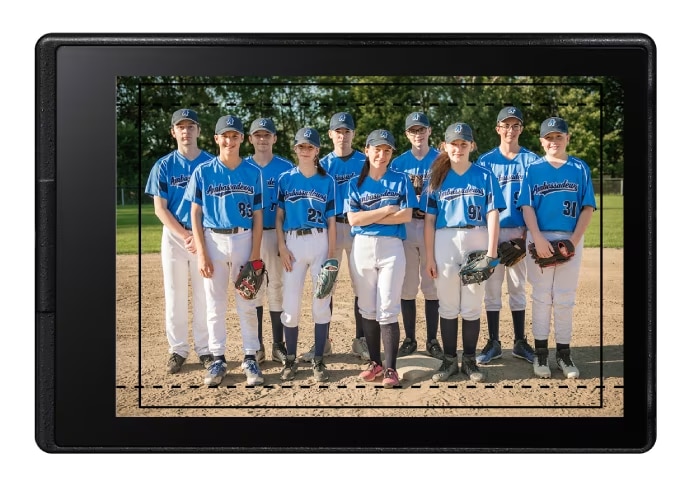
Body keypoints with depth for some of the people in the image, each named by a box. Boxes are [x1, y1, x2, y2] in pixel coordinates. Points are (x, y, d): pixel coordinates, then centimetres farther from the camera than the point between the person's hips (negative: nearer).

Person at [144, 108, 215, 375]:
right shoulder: (163, 166, 3)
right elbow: (160, 208, -1)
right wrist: (185, 236, -11)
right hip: (173, 236, 1)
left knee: (203, 296, 3)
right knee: (175, 296, 5)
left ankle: (204, 349, 15)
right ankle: (177, 350, 16)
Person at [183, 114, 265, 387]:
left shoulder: (253, 172, 3)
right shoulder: (203, 172, 1)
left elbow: (258, 215, 3)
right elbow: (195, 214, 1)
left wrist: (255, 254, -4)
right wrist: (201, 253, -7)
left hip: (244, 240, 0)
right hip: (213, 241, 0)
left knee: (247, 304, 5)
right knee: (214, 305, 6)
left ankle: (250, 358, 15)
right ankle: (218, 359, 17)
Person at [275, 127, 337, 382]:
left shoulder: (327, 181, 6)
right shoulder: (285, 179, 6)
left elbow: (331, 220, 4)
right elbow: (279, 216, 6)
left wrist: (332, 254, -2)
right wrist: (282, 247, -4)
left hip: (320, 242, 0)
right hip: (293, 242, 0)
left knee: (321, 303, 2)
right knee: (291, 304, 1)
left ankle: (318, 360, 12)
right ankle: (291, 359, 15)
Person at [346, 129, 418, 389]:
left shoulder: (400, 180, 5)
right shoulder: (356, 183, 8)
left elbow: (406, 215, -7)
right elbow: (353, 219, -5)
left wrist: (368, 217, -8)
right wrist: (387, 210, -8)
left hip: (391, 248, -2)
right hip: (362, 248, 2)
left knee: (387, 311, -6)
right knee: (367, 309, 8)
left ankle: (390, 368, -1)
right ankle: (375, 363, 19)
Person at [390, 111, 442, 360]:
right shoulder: (398, 162, 9)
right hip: (405, 226, 1)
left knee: (432, 286, 2)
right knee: (407, 286, 4)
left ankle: (432, 340, 12)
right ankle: (409, 339, 15)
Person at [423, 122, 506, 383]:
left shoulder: (485, 177, 5)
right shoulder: (438, 178, 7)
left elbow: (492, 215, 0)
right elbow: (429, 219, 5)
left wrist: (491, 252, -10)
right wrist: (429, 257, -1)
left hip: (476, 242, -1)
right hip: (445, 242, 1)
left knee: (472, 307, 4)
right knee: (447, 306, 6)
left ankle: (470, 360, 17)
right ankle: (449, 360, 17)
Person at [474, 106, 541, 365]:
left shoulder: (531, 160, 5)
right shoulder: (485, 160, 4)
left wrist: (528, 231, -8)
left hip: (520, 231, 1)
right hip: (492, 231, 0)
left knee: (518, 286, 9)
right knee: (491, 286, 2)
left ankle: (519, 342, 18)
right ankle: (493, 343, 12)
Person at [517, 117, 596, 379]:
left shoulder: (580, 168, 7)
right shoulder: (533, 169, 5)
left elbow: (588, 208, 2)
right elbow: (527, 206, -2)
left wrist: (574, 241, -10)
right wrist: (538, 239, -16)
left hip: (571, 240, 1)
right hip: (540, 239, -1)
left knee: (564, 299, 5)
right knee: (541, 297, 4)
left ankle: (564, 354, 14)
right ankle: (541, 353, 12)